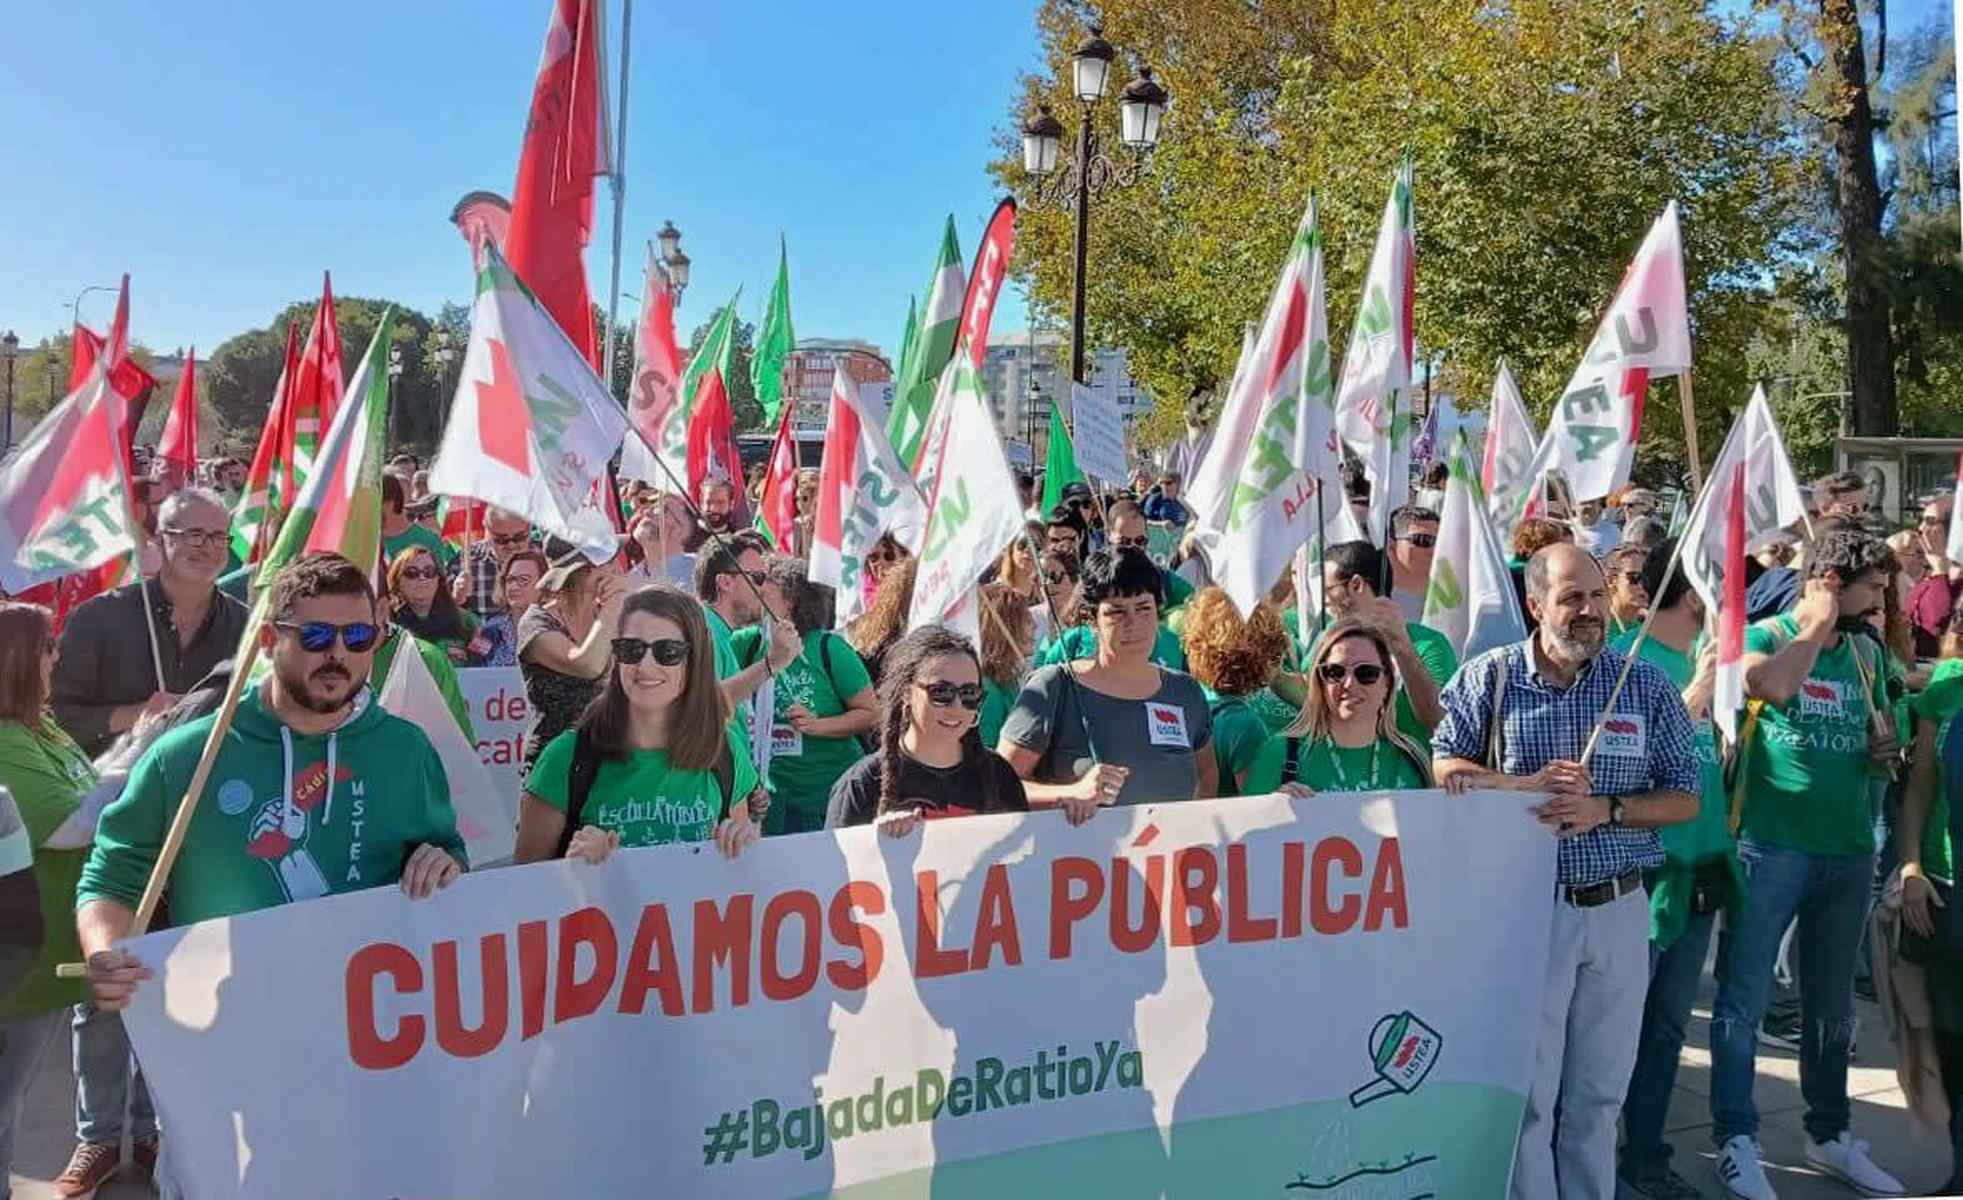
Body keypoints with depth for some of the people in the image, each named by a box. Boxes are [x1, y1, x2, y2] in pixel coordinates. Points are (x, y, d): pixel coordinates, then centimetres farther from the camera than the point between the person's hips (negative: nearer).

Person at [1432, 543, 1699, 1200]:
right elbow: (1445, 767, -4)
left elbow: (1684, 799, 3)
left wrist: (1605, 809, -14)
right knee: (1526, 1089, 5)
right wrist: (1526, 786, -19)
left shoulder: (1648, 687, 2)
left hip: (1619, 910, 3)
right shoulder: (1491, 676, -3)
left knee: (1599, 1091, 15)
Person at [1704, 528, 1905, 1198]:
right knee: (1744, 1000, 1)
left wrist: (1885, 749, 0)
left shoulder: (1865, 652, 11)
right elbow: (1772, 686, -29)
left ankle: (1829, 1135, 31)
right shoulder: (1762, 636, -6)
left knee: (1833, 1006, 17)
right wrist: (1820, 622, -14)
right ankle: (1736, 1138, 12)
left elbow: (1879, 729, 23)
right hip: (1771, 846, -6)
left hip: (1849, 849, 6)